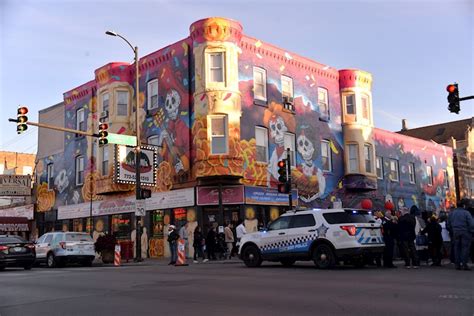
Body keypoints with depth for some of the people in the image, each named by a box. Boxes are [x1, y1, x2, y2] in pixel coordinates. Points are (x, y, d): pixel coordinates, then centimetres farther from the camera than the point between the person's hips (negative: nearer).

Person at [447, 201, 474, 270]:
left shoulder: (451, 213, 8)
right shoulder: (466, 213, -8)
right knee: (465, 247, -1)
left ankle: (457, 264, 9)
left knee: (457, 247, 9)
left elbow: (448, 225, 14)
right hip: (465, 233, -5)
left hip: (455, 233, 5)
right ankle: (464, 264, -6)